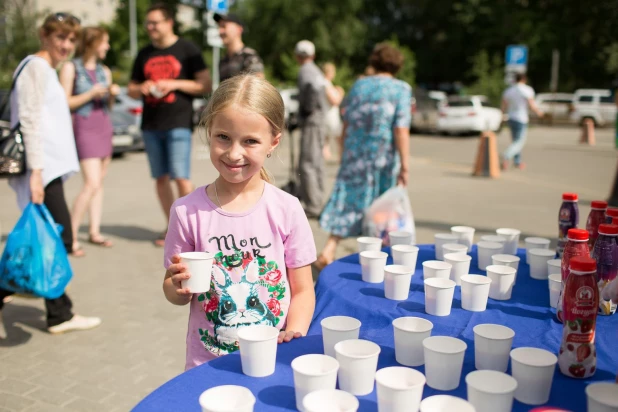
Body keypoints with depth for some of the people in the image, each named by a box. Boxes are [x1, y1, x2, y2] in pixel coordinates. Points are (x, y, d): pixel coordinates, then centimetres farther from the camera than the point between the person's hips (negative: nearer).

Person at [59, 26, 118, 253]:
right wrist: (91, 94, -13)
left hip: (104, 126, 6)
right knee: (92, 183, -15)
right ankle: (71, 233, -6)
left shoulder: (105, 71, 15)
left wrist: (112, 94, 1)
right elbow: (65, 102, -6)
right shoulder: (71, 68, -2)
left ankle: (94, 231, 12)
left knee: (99, 183, 6)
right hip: (84, 126, -6)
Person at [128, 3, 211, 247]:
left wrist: (175, 84, -13)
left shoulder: (187, 50, 3)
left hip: (179, 123, -5)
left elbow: (206, 85, -3)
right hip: (151, 125, 5)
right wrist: (141, 89, -2)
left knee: (180, 178, -12)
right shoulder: (144, 54, 16)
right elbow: (132, 89, 21)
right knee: (161, 178, 7)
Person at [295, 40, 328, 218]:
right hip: (320, 121, 10)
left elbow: (313, 87, -29)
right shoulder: (316, 71, 18)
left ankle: (312, 206, -10)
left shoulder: (305, 71, -11)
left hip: (311, 123, -10)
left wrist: (307, 109, -17)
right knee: (316, 163, 13)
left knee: (306, 164, -10)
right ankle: (317, 203, 20)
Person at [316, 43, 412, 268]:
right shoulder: (401, 89, -5)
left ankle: (329, 249, -5)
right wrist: (405, 166, -11)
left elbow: (346, 124, 10)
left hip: (354, 156, 3)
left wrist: (346, 154, 21)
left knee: (349, 201, 5)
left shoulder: (358, 85, 7)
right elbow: (401, 130, -13)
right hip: (384, 158, -3)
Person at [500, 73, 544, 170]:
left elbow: (503, 108, 9)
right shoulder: (527, 90, -8)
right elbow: (532, 105, -10)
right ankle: (506, 157, -28)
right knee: (519, 142, -5)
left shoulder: (507, 91, 7)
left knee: (516, 141, 17)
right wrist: (539, 112, 8)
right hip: (521, 119, -6)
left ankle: (517, 162, 21)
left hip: (511, 118, 6)